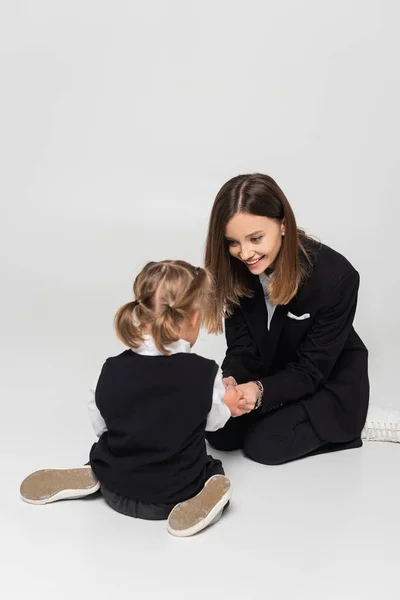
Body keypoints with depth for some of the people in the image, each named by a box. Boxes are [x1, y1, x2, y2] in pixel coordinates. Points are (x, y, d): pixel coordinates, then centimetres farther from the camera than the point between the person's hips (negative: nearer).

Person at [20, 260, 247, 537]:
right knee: (214, 470, 26)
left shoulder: (113, 370, -15)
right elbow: (212, 420, -2)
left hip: (116, 490, 3)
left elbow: (100, 426, 0)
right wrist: (227, 406, 20)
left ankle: (92, 476, 4)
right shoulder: (205, 373, -21)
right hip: (175, 494, -2)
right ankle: (208, 490, -6)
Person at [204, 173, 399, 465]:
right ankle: (290, 413, 12)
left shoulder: (335, 276, -31)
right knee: (220, 434, -10)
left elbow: (310, 371, -25)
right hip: (270, 372, 5)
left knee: (263, 445, -20)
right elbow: (242, 350, -11)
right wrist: (229, 382, -34)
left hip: (329, 381, -5)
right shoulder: (236, 272, -17)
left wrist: (260, 390, -43)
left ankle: (353, 425, 0)